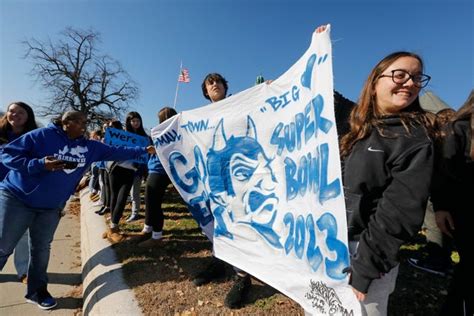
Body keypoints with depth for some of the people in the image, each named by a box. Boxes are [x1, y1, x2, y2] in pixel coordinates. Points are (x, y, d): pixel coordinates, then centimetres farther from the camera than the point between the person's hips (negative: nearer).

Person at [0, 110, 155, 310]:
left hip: (52, 206, 4)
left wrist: (144, 150, -1)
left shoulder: (89, 147, -1)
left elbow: (115, 152, 1)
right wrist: (40, 164, -27)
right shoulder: (42, 135, -14)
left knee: (42, 249, 12)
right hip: (17, 198, -4)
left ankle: (37, 290, 28)